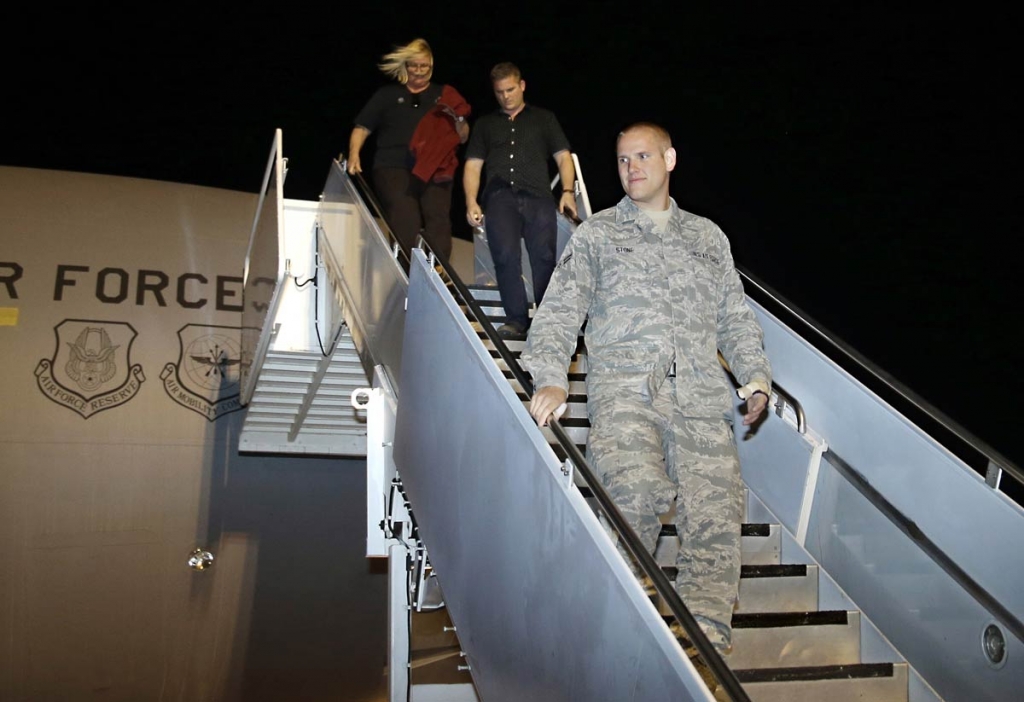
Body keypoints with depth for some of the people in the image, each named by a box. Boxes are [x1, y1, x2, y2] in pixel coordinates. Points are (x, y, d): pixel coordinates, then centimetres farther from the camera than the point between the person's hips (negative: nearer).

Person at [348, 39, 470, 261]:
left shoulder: (443, 96, 21)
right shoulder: (388, 95, 19)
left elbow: (463, 138, 19)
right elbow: (362, 128, 17)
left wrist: (458, 118, -1)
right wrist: (354, 155, 0)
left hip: (434, 170, 1)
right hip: (393, 168, -1)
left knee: (438, 221, -18)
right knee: (405, 223, -19)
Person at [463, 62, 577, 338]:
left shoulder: (544, 118, 24)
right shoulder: (485, 124, 26)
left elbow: (563, 157, 17)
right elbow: (473, 165, 19)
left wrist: (567, 191, 0)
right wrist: (471, 202, 4)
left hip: (538, 196, 0)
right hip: (500, 197, 0)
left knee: (544, 257, -15)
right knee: (506, 256, -18)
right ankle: (516, 320, -16)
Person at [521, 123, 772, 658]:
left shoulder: (708, 237, 26)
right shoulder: (595, 236, 18)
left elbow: (736, 318, 25)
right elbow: (559, 313, 7)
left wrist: (755, 375, 7)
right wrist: (550, 378, -11)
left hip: (700, 393, 3)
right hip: (624, 388, -2)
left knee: (715, 509, -18)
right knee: (637, 490, -28)